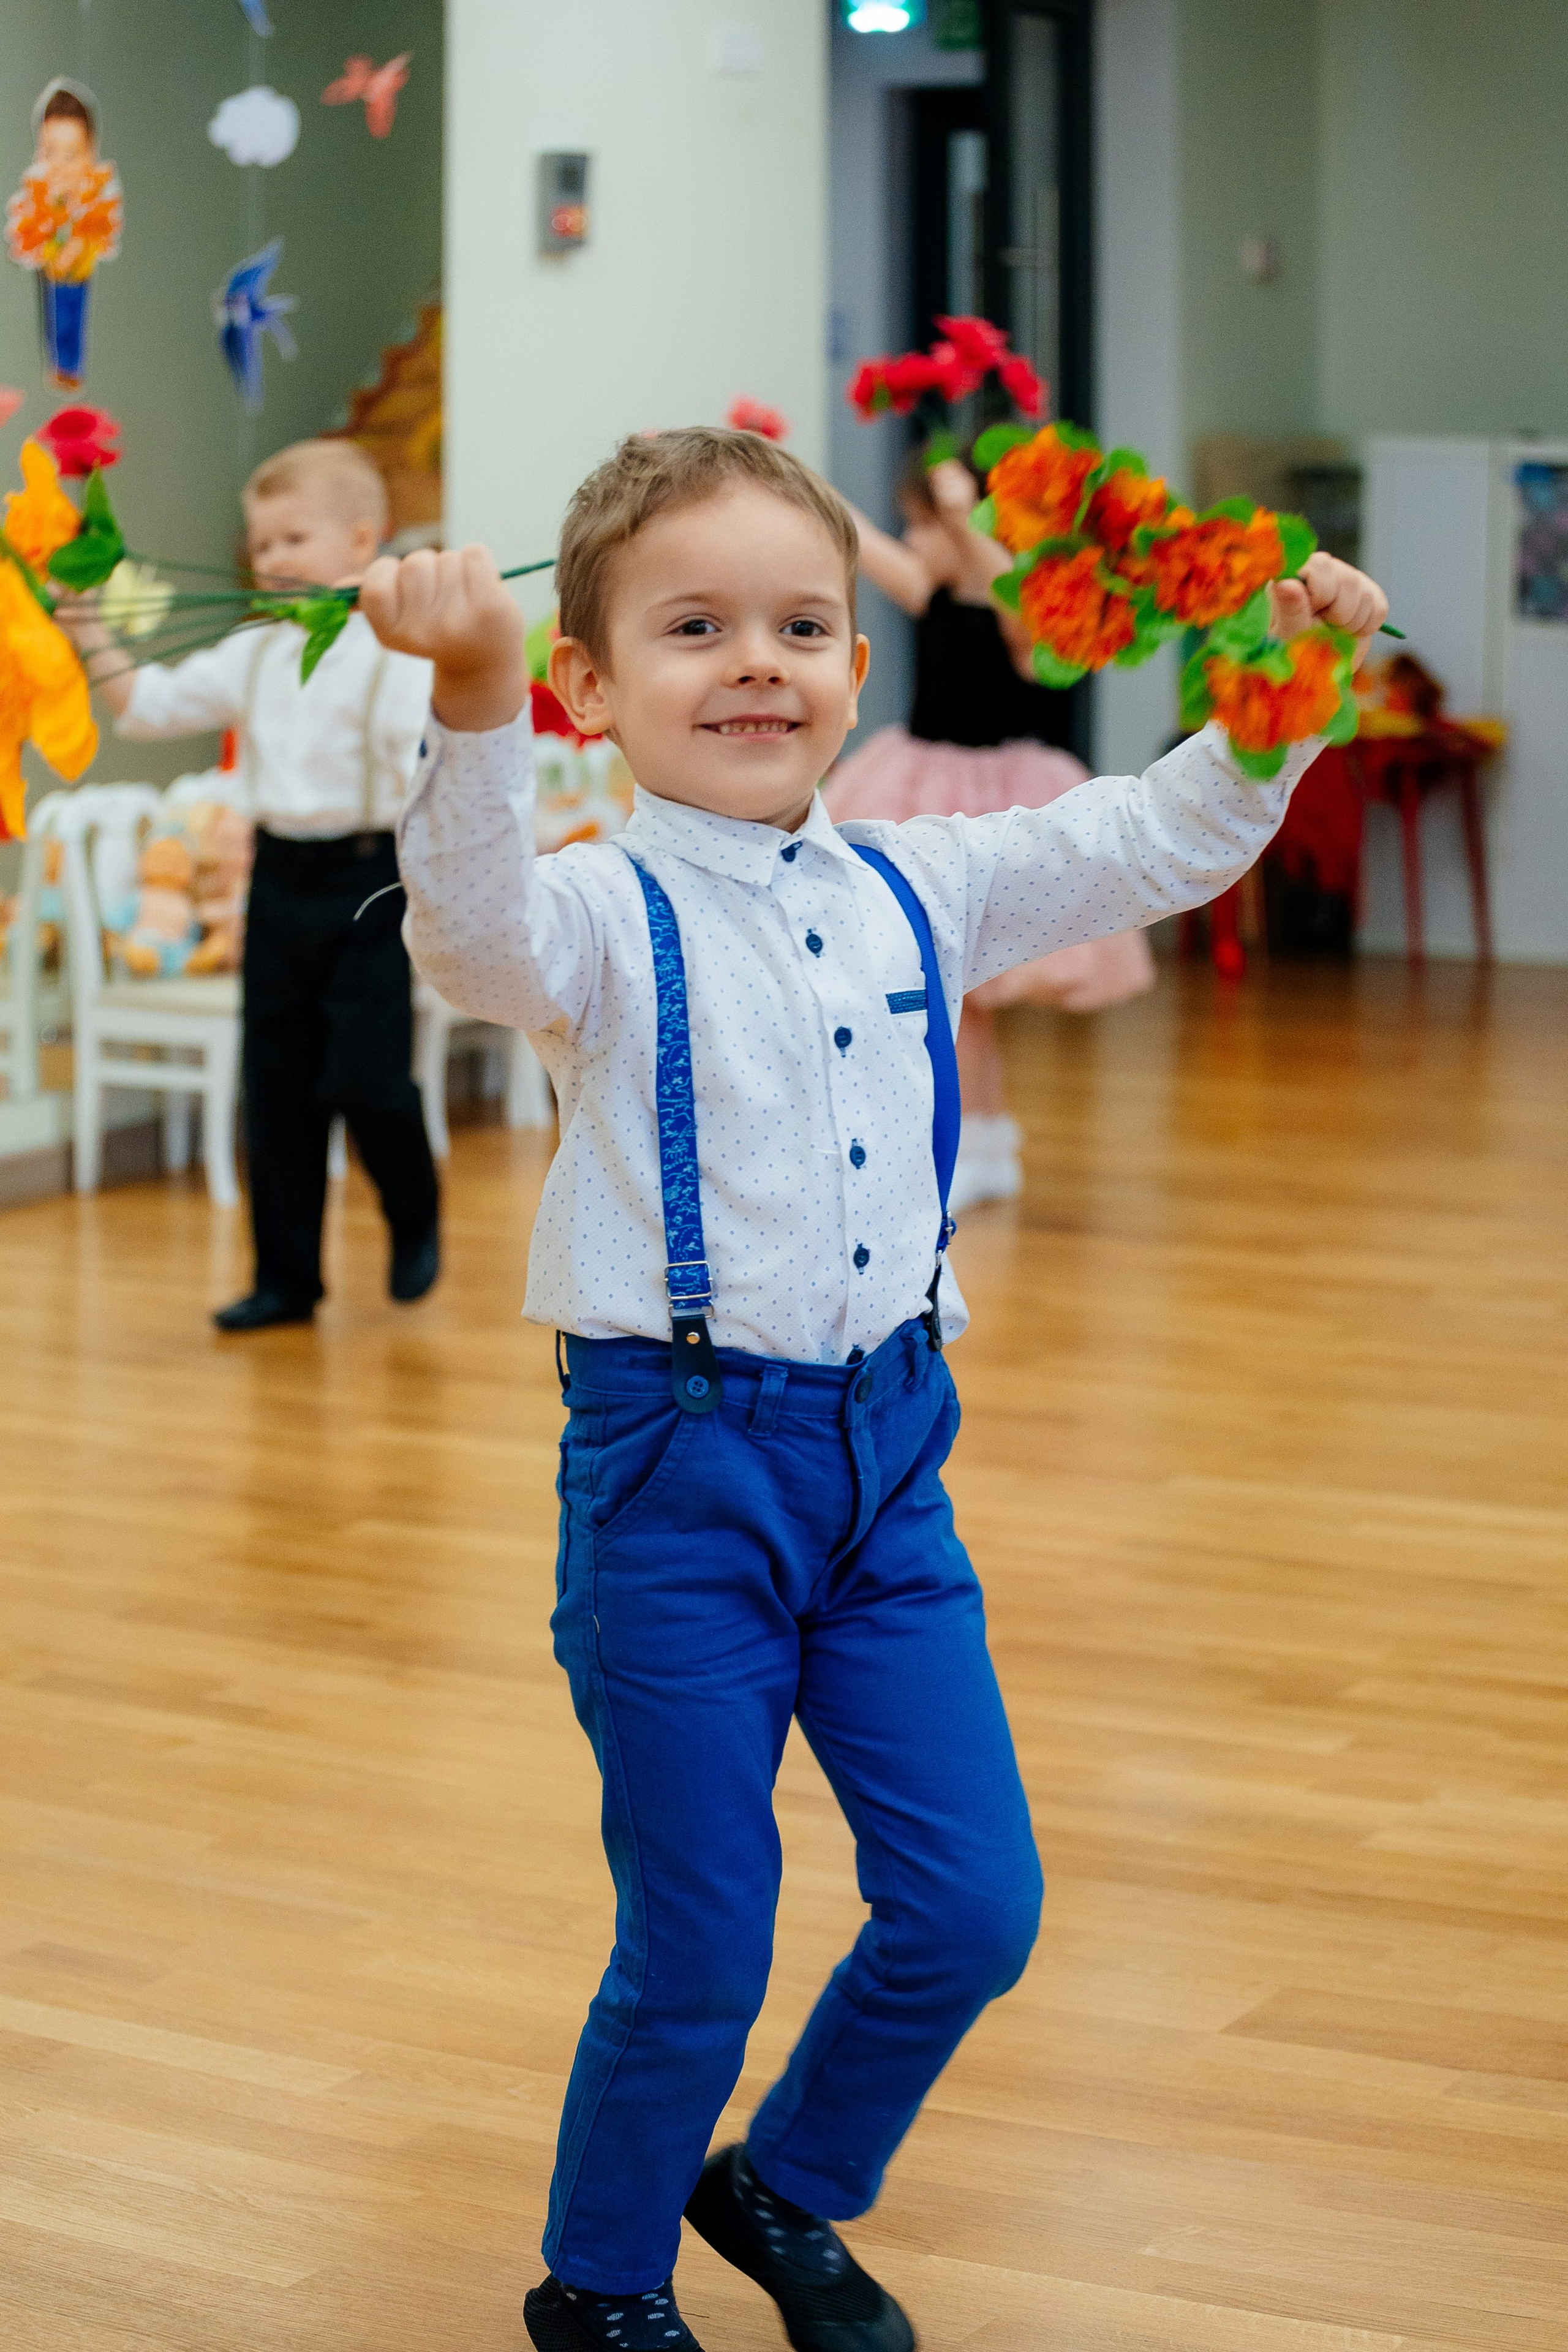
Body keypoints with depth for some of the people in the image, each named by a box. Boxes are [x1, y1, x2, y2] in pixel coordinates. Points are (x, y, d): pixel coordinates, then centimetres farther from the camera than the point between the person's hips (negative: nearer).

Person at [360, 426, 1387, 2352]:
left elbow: (1161, 842, 13)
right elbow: (475, 935, -33)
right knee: (697, 1953, 4)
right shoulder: (603, 920, -11)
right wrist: (470, 712, -49)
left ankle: (785, 2194, 35)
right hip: (678, 1465, -5)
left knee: (975, 1909, 9)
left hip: (886, 1446, 5)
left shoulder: (919, 887, 6)